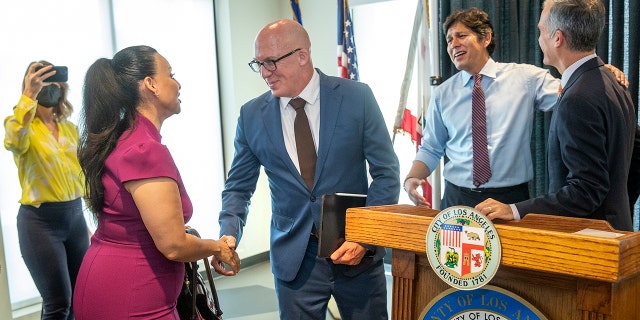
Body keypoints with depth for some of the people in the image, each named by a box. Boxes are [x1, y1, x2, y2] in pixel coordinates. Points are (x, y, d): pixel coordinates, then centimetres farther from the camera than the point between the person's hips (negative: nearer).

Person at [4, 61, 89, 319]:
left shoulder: (70, 128, 10)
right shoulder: (22, 126, -5)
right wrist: (29, 95, -42)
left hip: (75, 216, 6)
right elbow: (14, 140, -31)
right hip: (40, 220, -5)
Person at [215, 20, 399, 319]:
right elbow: (239, 187, 6)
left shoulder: (356, 97, -7)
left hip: (359, 251, -1)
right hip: (294, 258, 1)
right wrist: (228, 236, -11)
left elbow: (386, 172, -4)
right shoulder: (252, 115, -1)